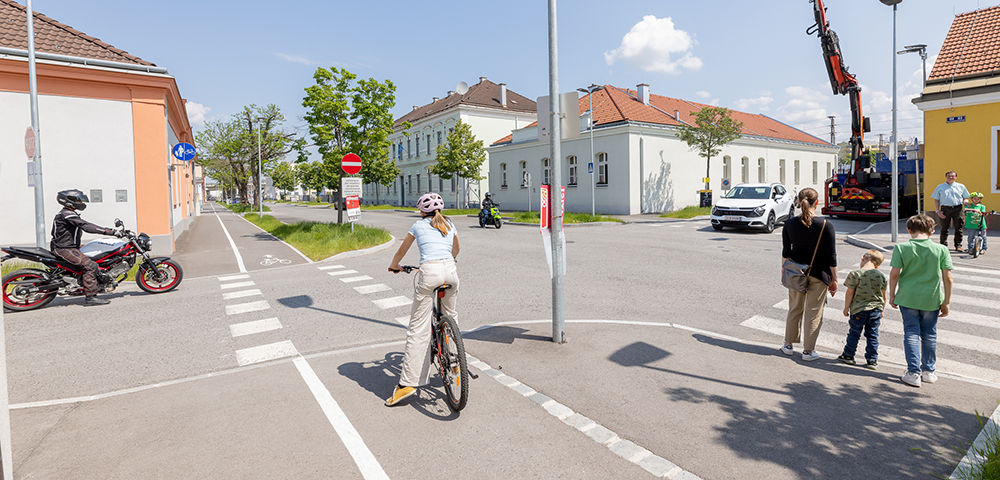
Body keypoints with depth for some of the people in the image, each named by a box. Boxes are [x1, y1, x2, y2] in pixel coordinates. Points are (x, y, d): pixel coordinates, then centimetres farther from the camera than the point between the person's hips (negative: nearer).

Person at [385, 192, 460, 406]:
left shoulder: (418, 225, 17)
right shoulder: (449, 225, 24)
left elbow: (401, 251, 28)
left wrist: (394, 266, 49)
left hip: (430, 271, -3)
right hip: (450, 270, 4)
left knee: (418, 329, -2)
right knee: (450, 315, 29)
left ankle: (408, 382, -1)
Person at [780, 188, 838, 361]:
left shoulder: (789, 224, -4)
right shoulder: (825, 225, -12)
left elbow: (785, 252, 3)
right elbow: (831, 256, -8)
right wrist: (834, 279, 1)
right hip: (818, 274, -3)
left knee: (794, 309, 17)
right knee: (814, 312, 8)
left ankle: (788, 344, 26)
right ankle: (808, 350, 17)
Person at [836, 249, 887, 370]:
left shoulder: (855, 274, -14)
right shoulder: (881, 276, -1)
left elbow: (850, 293, -11)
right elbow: (883, 295, 8)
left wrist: (846, 308, 0)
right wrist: (882, 309, 20)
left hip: (858, 310, -3)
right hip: (876, 310, 4)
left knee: (854, 333, 8)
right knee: (872, 335, 11)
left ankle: (848, 355, 20)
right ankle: (872, 360, 16)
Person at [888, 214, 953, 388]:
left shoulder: (901, 248, -9)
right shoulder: (941, 250, -4)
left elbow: (894, 274, -10)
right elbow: (947, 278, -4)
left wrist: (892, 295, 2)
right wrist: (946, 302, 5)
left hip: (907, 297, -2)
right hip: (932, 299, 2)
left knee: (911, 333, 6)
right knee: (929, 335, 16)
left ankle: (913, 373, 4)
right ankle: (928, 371, 27)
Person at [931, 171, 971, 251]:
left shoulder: (961, 186, 14)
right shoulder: (940, 187, 10)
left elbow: (965, 197, 17)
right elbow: (936, 200, 8)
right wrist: (938, 211, -2)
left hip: (958, 209, 1)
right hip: (945, 209, -1)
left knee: (958, 228, 3)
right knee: (944, 228, 1)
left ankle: (958, 245, 11)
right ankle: (943, 246, 8)